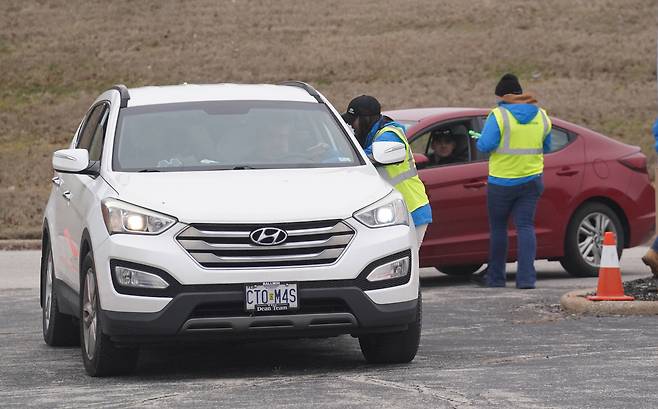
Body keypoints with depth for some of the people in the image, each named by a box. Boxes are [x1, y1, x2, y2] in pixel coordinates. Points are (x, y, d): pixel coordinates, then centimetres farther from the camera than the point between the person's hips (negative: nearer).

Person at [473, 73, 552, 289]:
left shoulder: (499, 115, -13)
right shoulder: (541, 116, 5)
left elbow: (485, 145, -18)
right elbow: (546, 147, 14)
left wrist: (479, 140, 3)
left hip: (502, 181, -4)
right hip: (531, 180, 4)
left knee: (498, 227, 10)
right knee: (525, 226, 2)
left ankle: (496, 277, 17)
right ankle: (526, 277, -10)